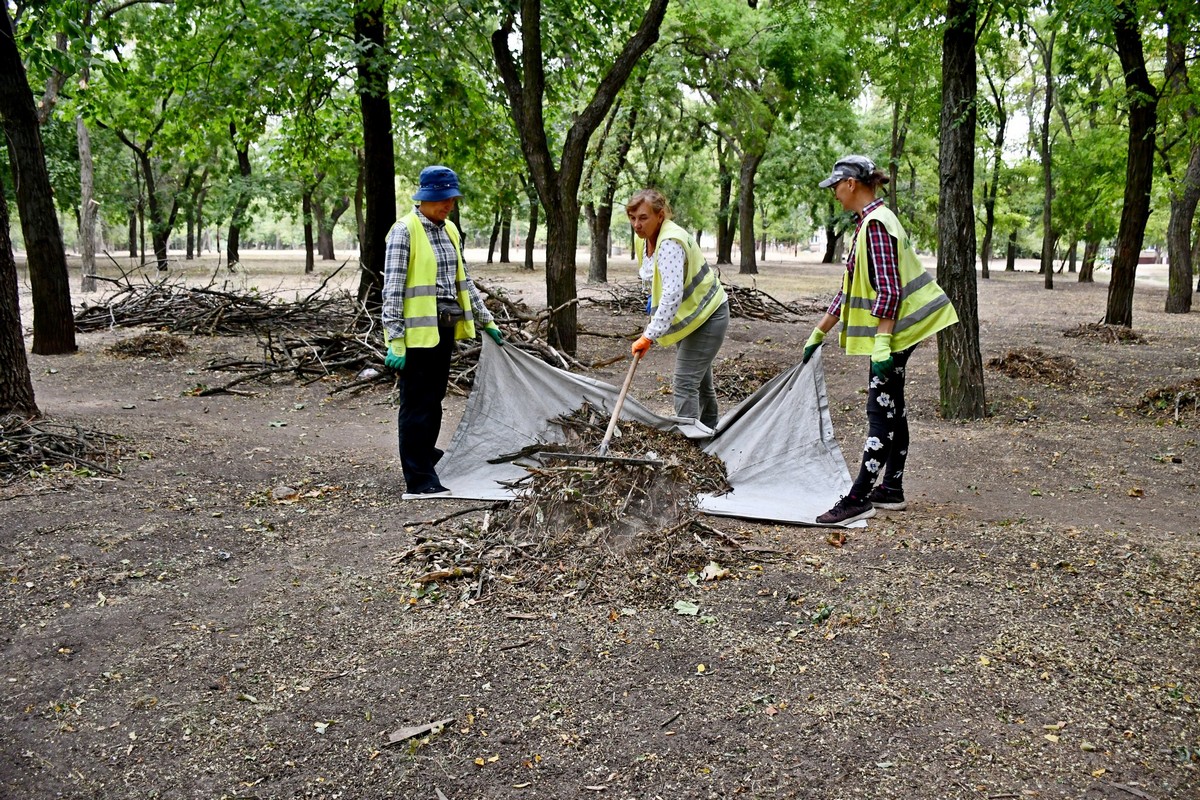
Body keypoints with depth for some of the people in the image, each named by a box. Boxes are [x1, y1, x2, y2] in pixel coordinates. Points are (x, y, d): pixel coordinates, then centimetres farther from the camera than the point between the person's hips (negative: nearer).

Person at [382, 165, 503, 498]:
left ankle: (424, 457, 28)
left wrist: (487, 321, 21)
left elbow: (464, 281, 21)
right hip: (418, 331, -7)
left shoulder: (450, 231, 13)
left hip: (444, 329, 7)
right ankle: (419, 482, 2)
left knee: (434, 400, 15)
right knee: (416, 405, -2)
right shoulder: (405, 230, -10)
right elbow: (392, 289, -13)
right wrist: (395, 340, -18)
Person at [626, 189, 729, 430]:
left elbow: (672, 294, -40)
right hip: (690, 315, 10)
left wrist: (650, 335, -42)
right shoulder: (642, 241, -1)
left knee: (685, 383, -15)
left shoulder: (671, 243, -30)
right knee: (700, 378, 22)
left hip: (707, 315, -10)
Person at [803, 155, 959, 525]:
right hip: (893, 329, 10)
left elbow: (889, 289, -23)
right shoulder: (867, 222, 15)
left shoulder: (875, 223, -17)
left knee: (881, 409, -9)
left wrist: (882, 343, -24)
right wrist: (818, 333, 22)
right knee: (891, 407, 14)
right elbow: (850, 287, 20)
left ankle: (859, 498, -8)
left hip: (894, 328, -10)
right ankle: (891, 489, 22)